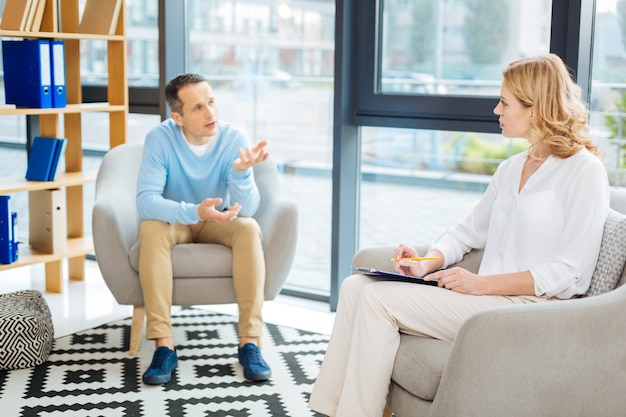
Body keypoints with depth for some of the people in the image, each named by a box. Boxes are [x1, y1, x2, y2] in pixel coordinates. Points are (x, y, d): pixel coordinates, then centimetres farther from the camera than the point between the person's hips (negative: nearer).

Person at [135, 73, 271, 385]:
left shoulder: (234, 139, -17)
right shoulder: (160, 138, -19)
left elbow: (246, 210, -22)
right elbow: (146, 200, -28)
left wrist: (241, 172, -43)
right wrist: (193, 211, -44)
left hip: (217, 223, 1)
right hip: (176, 222, -1)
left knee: (249, 228, -31)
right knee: (150, 229, -33)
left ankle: (250, 342, -28)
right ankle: (163, 345, -31)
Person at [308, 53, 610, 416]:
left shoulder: (585, 171, -8)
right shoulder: (511, 169, 18)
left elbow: (570, 273, -14)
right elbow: (469, 232, 23)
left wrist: (481, 283, -19)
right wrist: (429, 262, 2)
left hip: (529, 305, -9)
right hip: (487, 295, 9)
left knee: (379, 299, -20)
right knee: (356, 286, -5)